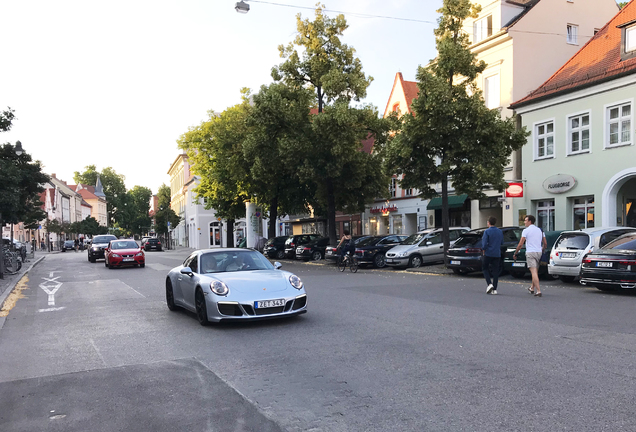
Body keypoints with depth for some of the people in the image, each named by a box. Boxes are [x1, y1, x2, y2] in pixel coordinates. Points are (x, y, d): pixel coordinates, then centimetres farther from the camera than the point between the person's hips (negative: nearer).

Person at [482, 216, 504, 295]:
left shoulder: (487, 232, -12)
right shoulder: (500, 232, 6)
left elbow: (484, 244, -17)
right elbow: (502, 242, 17)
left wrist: (483, 250, 0)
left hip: (488, 253, -4)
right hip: (497, 254, 4)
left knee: (485, 268, 12)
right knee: (495, 271, 6)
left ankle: (489, 284, -5)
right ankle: (494, 289, 5)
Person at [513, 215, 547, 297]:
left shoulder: (526, 231, -6)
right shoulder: (540, 230, 13)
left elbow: (520, 244, -9)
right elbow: (545, 244, 15)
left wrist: (515, 253, 2)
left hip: (530, 253, -7)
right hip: (539, 252, 7)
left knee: (534, 272, -10)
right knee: (535, 272, 18)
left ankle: (538, 291, -17)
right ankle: (532, 288, 32)